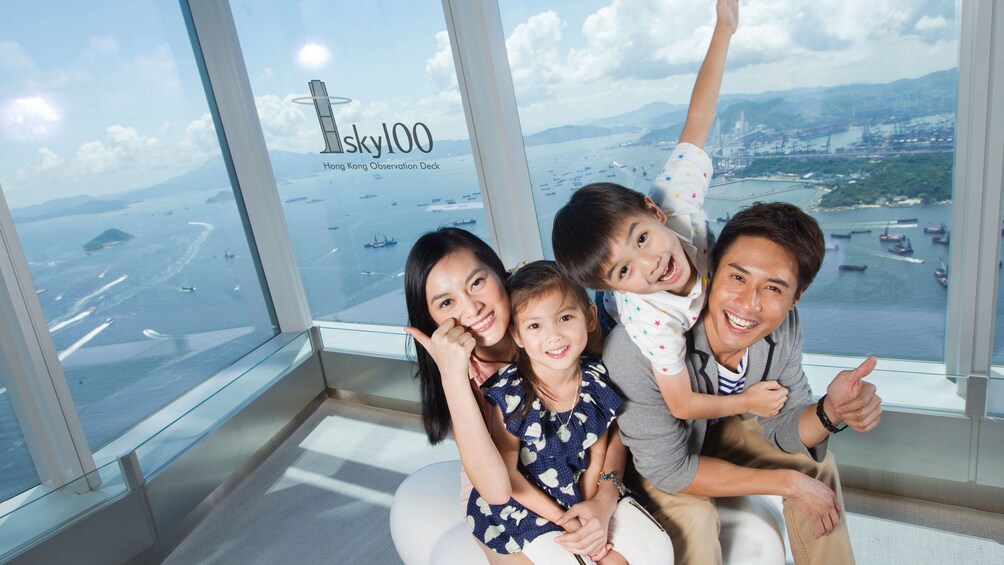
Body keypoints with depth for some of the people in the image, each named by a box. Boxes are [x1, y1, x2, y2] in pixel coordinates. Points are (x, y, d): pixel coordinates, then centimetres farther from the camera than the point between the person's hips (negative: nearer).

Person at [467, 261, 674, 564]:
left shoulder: (598, 379, -14)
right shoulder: (510, 396, -25)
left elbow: (598, 452, -1)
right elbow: (507, 472, -14)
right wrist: (565, 519, -13)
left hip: (591, 495, 4)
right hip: (529, 504, -3)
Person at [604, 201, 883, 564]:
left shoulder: (782, 327, -21)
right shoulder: (638, 348, -41)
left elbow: (781, 426, -9)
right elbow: (667, 468, -30)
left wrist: (830, 411, -32)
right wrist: (789, 483, -23)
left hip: (717, 427, 6)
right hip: (649, 455, -5)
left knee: (816, 461, 4)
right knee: (693, 517, -28)